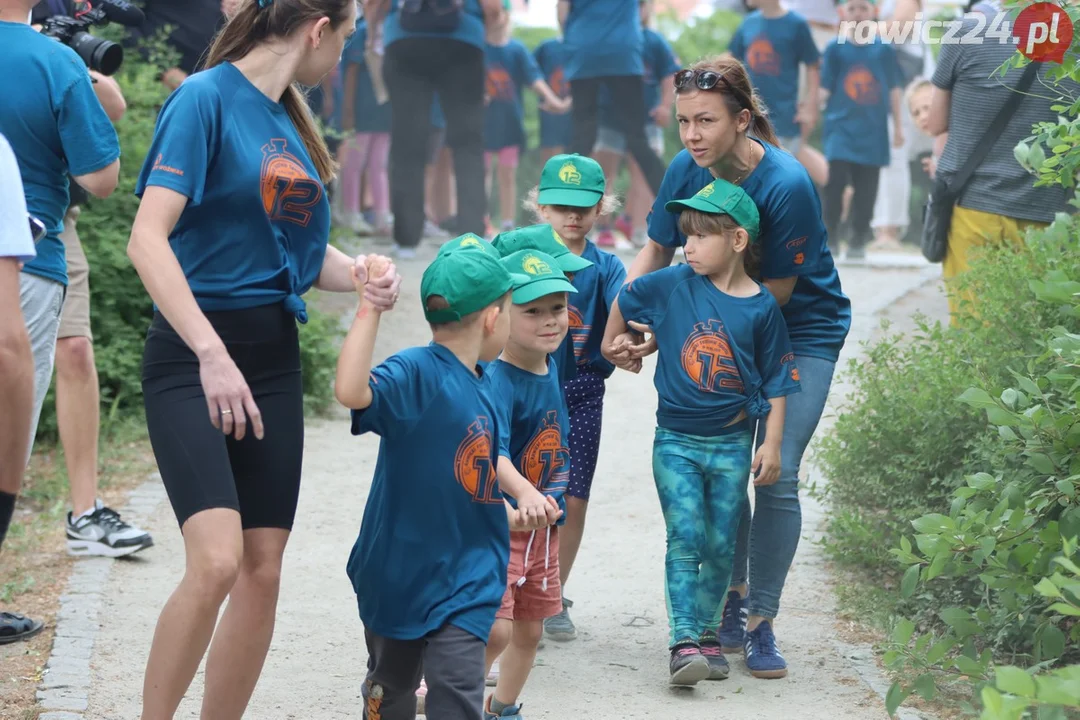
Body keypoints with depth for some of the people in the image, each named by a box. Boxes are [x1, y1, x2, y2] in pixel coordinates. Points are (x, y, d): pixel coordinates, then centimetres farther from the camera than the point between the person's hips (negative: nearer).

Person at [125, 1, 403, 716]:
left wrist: (362, 275, 1)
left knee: (263, 574, 4)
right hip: (192, 354, -8)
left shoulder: (290, 119, 13)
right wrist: (212, 354, -26)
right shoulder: (206, 97, -10)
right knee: (217, 559, -21)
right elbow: (148, 238, -19)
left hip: (272, 356, 8)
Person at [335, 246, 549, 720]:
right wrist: (370, 309, -42)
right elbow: (351, 391, -42)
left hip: (465, 578, 5)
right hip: (399, 571, -5)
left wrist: (508, 515, 22)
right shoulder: (416, 373, -21)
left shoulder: (483, 386, 3)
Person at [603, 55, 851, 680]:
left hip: (803, 330, -5)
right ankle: (734, 595, 23)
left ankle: (762, 622, 1)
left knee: (776, 475, -10)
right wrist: (617, 330, -13)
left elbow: (775, 293, -22)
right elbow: (656, 253, 3)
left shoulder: (787, 185, -28)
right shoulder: (687, 171, -12)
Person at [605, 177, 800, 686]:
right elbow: (624, 299, 14)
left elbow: (776, 382, 1)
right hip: (676, 440, -1)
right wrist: (612, 346, 25)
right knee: (685, 538, -10)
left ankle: (708, 632, 20)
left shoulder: (761, 308, -4)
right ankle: (683, 642, -13)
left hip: (732, 443, 1)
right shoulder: (673, 285, -4)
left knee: (720, 545, 6)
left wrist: (772, 443, -4)